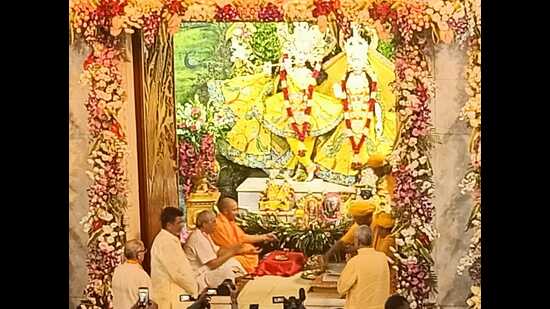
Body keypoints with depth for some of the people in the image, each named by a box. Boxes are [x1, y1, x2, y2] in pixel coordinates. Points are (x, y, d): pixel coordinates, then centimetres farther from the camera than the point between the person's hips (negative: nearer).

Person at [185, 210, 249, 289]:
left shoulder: (205, 234, 9)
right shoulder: (199, 238, -23)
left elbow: (218, 252, 11)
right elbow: (213, 264, -24)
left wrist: (234, 248, -4)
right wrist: (233, 252, -18)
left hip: (207, 268, 11)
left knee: (234, 262, 6)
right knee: (227, 270, -25)